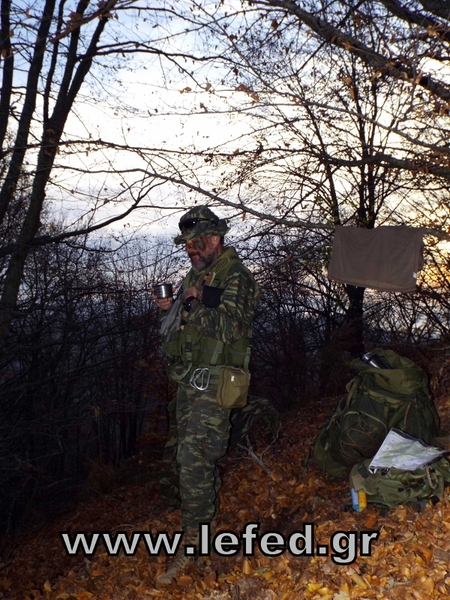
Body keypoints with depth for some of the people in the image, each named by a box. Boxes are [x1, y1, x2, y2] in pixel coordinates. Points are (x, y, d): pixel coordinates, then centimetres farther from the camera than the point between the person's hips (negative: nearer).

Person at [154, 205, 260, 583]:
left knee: (194, 457, -10)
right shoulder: (197, 274, 16)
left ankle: (194, 545, 2)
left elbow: (229, 327, -20)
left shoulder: (237, 277, -10)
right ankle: (206, 512, 38)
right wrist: (171, 308, 4)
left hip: (212, 385, -9)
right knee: (180, 450, 17)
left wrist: (193, 304, -16)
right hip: (190, 381, 9)